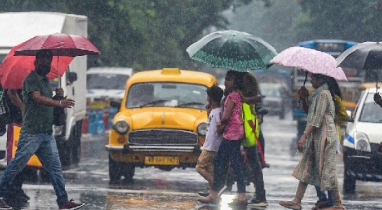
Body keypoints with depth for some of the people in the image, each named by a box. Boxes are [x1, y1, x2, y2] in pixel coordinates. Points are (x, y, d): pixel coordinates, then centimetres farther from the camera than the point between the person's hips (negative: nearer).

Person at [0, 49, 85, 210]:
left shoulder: (45, 80, 18)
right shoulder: (31, 79, -9)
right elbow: (37, 98, -26)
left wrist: (59, 96, 11)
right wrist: (59, 103, -38)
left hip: (47, 133, 8)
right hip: (31, 132, -8)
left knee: (55, 167, 3)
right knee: (16, 165, -3)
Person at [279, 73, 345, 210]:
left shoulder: (323, 95, -15)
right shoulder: (317, 94, 16)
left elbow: (317, 119, -21)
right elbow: (307, 109, 21)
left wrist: (304, 136, -24)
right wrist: (304, 98, 2)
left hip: (324, 135, -10)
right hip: (316, 137, 10)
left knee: (326, 169, -7)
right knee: (306, 167, 7)